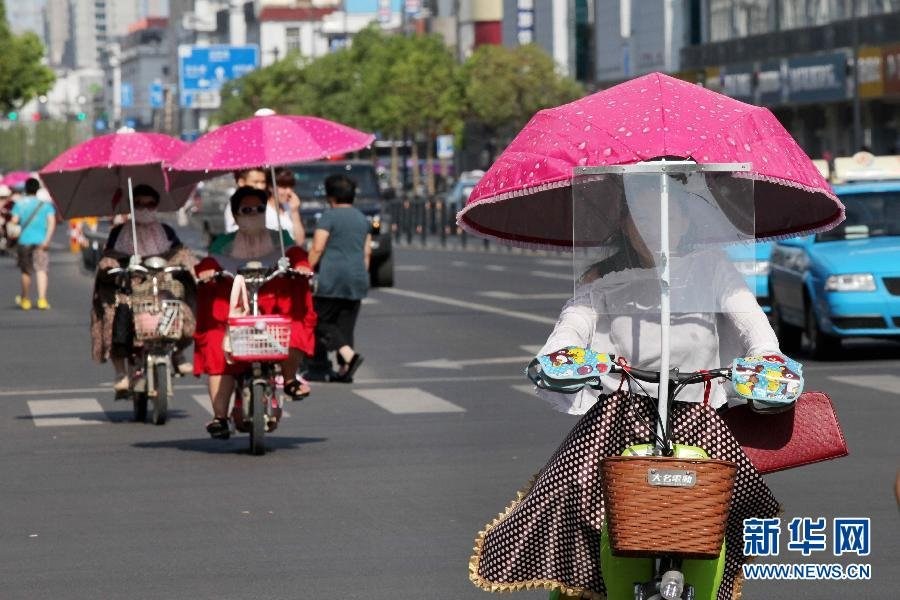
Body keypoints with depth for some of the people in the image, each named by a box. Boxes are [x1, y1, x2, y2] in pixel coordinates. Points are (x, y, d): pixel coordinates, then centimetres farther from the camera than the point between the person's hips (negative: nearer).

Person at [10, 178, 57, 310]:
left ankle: (25, 300, 24)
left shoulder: (19, 203, 1)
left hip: (24, 240, 1)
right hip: (41, 240, -1)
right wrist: (47, 239, -12)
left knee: (26, 271, 13)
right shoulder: (46, 203, 3)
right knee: (41, 270, -6)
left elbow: (14, 220, -8)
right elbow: (52, 222, -8)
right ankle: (42, 299, -21)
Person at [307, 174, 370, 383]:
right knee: (347, 324, 9)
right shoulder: (362, 219, 14)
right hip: (357, 279, 6)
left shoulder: (329, 217, -6)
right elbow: (367, 252, 16)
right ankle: (344, 369, 3)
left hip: (332, 279, -6)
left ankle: (349, 355, -19)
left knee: (321, 321, -1)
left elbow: (317, 249, -12)